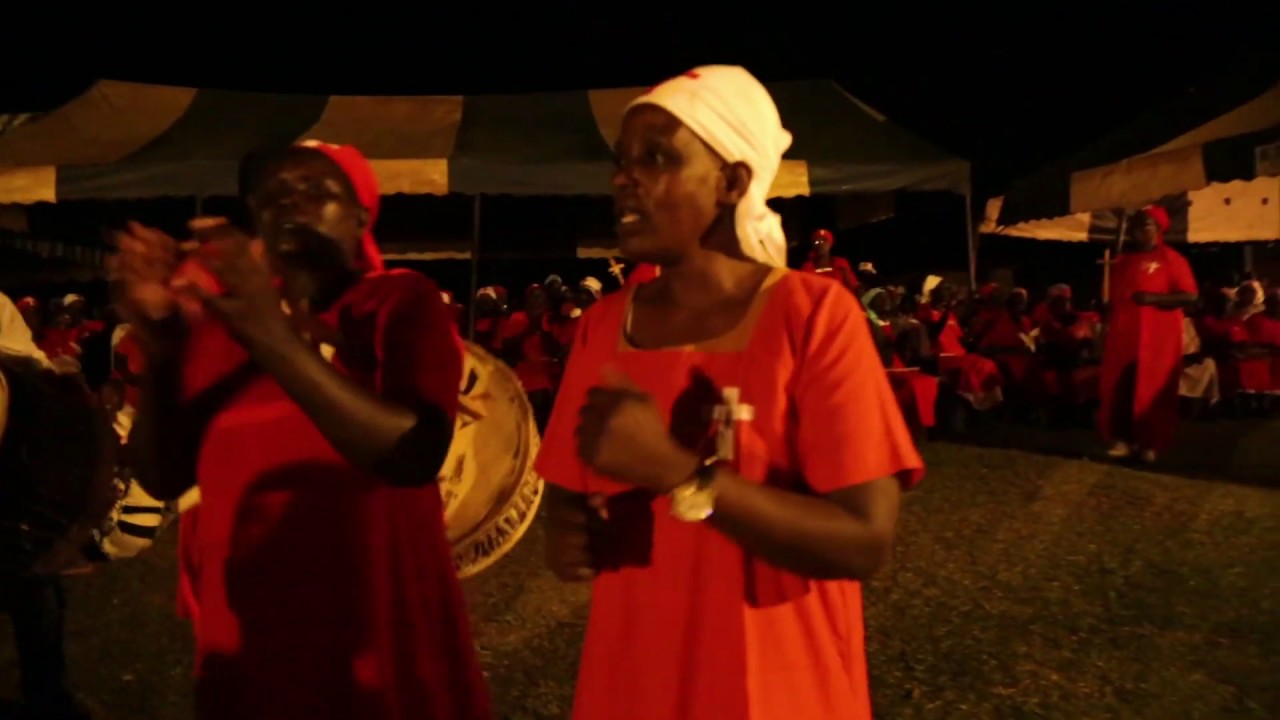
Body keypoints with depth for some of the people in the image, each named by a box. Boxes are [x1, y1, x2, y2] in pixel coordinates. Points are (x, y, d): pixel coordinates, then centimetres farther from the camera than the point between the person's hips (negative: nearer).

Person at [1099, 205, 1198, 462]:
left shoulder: (1170, 258, -3)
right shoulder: (1123, 260, 16)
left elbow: (1190, 296, -10)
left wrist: (1154, 298, -21)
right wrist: (1108, 326, 16)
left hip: (1157, 337, -5)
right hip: (1122, 336, 5)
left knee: (1153, 392, -4)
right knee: (1119, 389, 1)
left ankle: (1151, 443, 4)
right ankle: (1123, 439, 7)